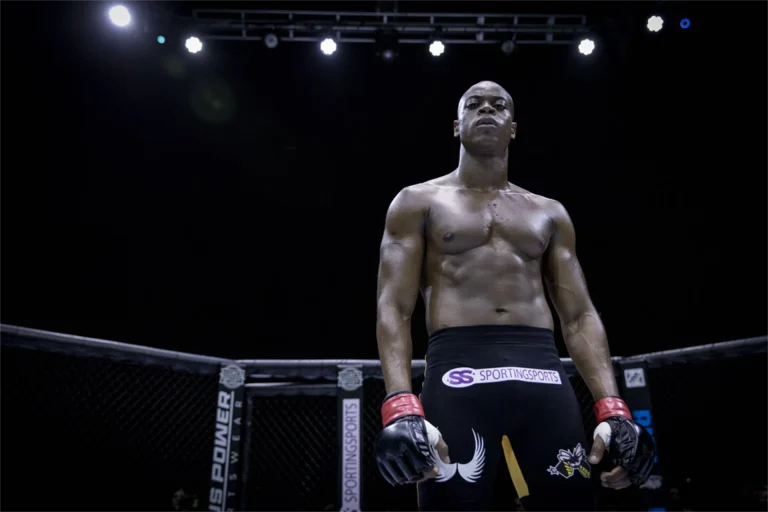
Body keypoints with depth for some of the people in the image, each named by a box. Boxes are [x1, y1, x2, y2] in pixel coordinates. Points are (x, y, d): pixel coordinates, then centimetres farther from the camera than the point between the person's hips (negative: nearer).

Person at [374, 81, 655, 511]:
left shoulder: (549, 213, 21)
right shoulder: (418, 203, 11)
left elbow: (579, 315, 15)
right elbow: (393, 308, 0)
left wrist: (612, 408, 0)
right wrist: (401, 407, -16)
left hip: (544, 376, 3)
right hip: (458, 376, -3)